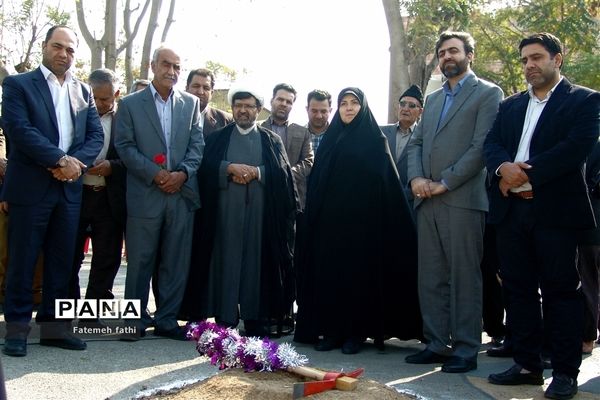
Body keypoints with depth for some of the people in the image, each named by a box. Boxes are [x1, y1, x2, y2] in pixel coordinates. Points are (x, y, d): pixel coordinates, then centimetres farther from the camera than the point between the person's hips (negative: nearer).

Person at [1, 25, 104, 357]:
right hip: (29, 188, -4)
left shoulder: (83, 91, 14)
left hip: (69, 189, 5)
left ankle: (54, 325, 17)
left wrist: (75, 162, -11)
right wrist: (61, 159, -18)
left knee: (61, 260, 8)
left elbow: (96, 136, 8)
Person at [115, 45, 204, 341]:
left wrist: (183, 173, -9)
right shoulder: (130, 104, 5)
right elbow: (124, 146, -2)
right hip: (145, 194, -2)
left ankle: (167, 319, 16)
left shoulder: (191, 103, 13)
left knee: (176, 262, 6)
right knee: (140, 261, 3)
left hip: (182, 192, 3)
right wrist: (155, 174, -12)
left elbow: (197, 144, 8)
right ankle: (136, 320, 15)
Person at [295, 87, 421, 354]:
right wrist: (314, 215, 4)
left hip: (362, 221, -4)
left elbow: (384, 183, -3)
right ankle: (331, 330, 10)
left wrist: (374, 217, -12)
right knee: (329, 272, 3)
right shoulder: (330, 139, 13)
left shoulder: (374, 140, 2)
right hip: (329, 221, 4)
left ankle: (356, 332, 6)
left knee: (359, 273, -1)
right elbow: (316, 181, 12)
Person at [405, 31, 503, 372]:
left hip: (463, 199, -6)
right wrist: (416, 178, -1)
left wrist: (444, 182, -12)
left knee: (464, 278, -2)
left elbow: (482, 146, -9)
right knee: (431, 278, 7)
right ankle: (437, 344, 16)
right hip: (427, 201, 7)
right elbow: (416, 143, 18)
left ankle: (466, 350, 5)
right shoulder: (433, 99, 23)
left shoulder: (488, 94, 1)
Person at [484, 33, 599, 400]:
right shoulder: (510, 106, 19)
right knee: (518, 288, 9)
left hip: (555, 209, -5)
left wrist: (527, 174, -16)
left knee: (561, 290, -1)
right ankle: (527, 364, 18)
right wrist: (503, 167, -15)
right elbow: (492, 143, 8)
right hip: (512, 209, 6)